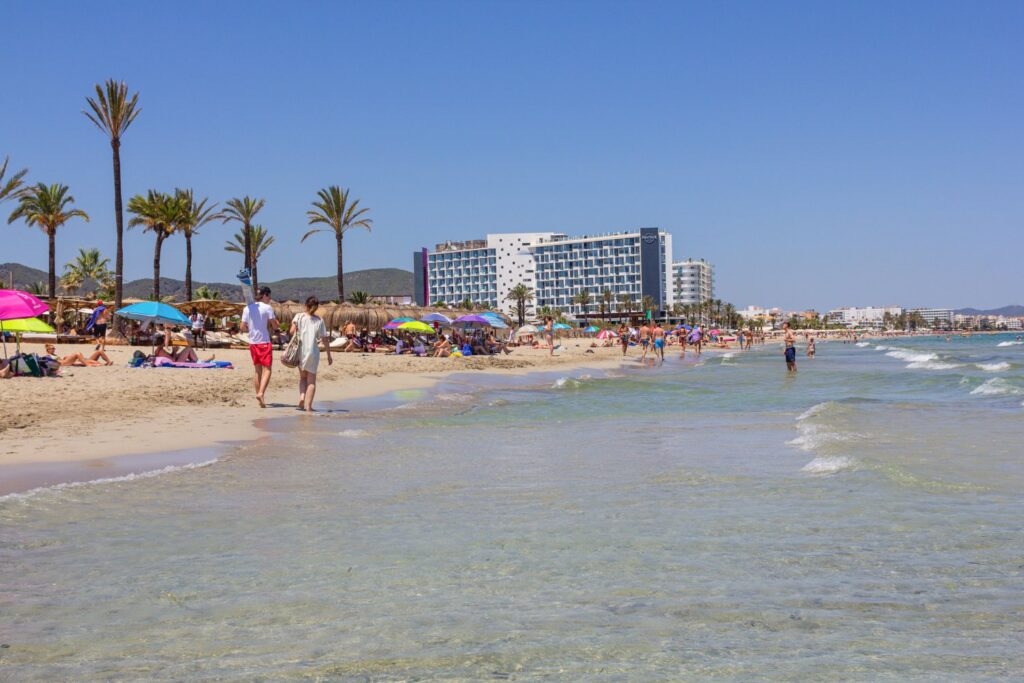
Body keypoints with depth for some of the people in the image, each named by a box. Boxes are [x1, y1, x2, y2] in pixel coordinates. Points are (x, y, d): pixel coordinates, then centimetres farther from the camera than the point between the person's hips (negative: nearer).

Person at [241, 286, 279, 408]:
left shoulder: (247, 308, 6)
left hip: (252, 342, 5)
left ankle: (259, 394, 19)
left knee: (258, 370, 15)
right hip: (264, 342, -5)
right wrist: (271, 326, 11)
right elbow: (276, 326, -9)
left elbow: (243, 328, 6)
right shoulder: (267, 308, -8)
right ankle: (261, 393, -25)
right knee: (267, 370, -6)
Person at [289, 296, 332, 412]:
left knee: (302, 377, 20)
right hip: (313, 352, -1)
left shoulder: (299, 316, 2)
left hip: (300, 351, 1)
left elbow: (292, 330, -13)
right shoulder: (319, 320, 3)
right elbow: (325, 340, 2)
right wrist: (329, 356, 8)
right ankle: (308, 406, -2)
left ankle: (302, 397, -3)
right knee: (311, 380, 6)